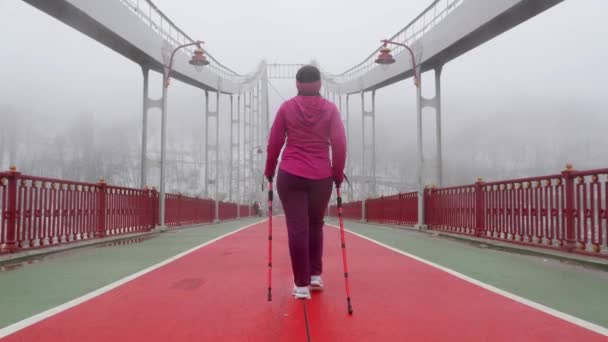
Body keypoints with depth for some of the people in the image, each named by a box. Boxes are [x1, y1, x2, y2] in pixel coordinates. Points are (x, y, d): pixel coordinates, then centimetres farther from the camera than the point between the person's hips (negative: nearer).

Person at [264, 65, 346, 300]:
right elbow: (339, 144, -1)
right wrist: (338, 174, 10)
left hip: (290, 176, -1)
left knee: (297, 229, 2)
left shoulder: (286, 108, 3)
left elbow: (274, 143, 3)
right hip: (322, 177, 1)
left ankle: (302, 285, 4)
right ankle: (315, 275, 24)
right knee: (315, 226, 19)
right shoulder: (330, 109, 3)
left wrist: (269, 171, 16)